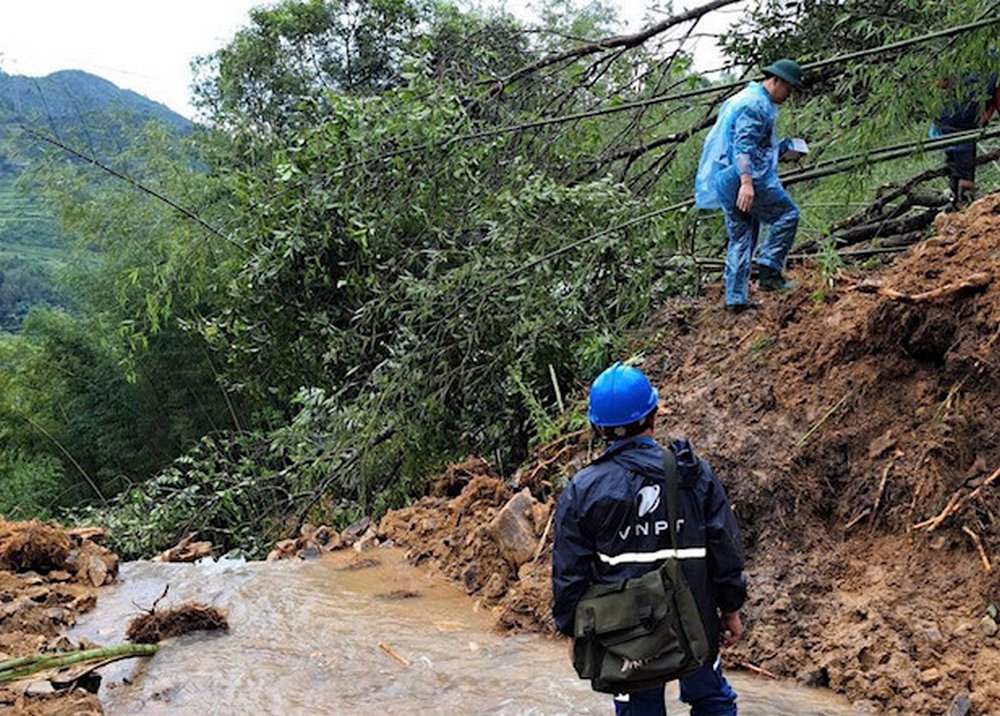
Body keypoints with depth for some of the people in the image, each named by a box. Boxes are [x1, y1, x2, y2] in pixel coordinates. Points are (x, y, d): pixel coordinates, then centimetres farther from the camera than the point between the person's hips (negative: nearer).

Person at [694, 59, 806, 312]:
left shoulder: (745, 99, 23)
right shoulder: (756, 104, -11)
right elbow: (744, 144, -22)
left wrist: (780, 149, 25)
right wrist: (747, 182, -30)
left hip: (725, 181, 10)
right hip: (746, 177, -10)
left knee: (740, 238, 11)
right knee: (787, 215, 1)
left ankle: (736, 298, 9)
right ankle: (769, 271, -5)